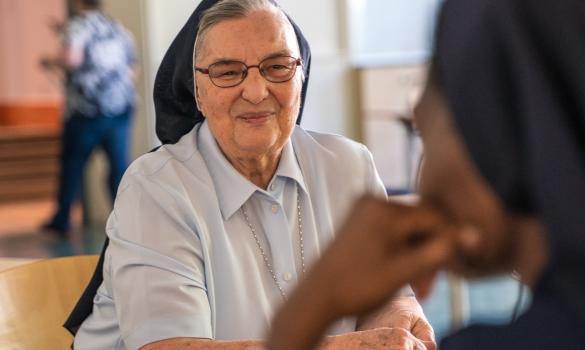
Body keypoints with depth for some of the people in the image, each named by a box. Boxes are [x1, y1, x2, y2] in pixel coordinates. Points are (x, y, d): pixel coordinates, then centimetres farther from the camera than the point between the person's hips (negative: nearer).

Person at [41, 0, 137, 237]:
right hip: (121, 108, 4)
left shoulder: (78, 25, -4)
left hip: (87, 110, -4)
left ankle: (61, 221, 18)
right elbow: (132, 71, 15)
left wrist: (52, 63, -2)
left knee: (72, 164, 9)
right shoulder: (119, 29, 14)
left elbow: (72, 58, -20)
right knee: (119, 166, 4)